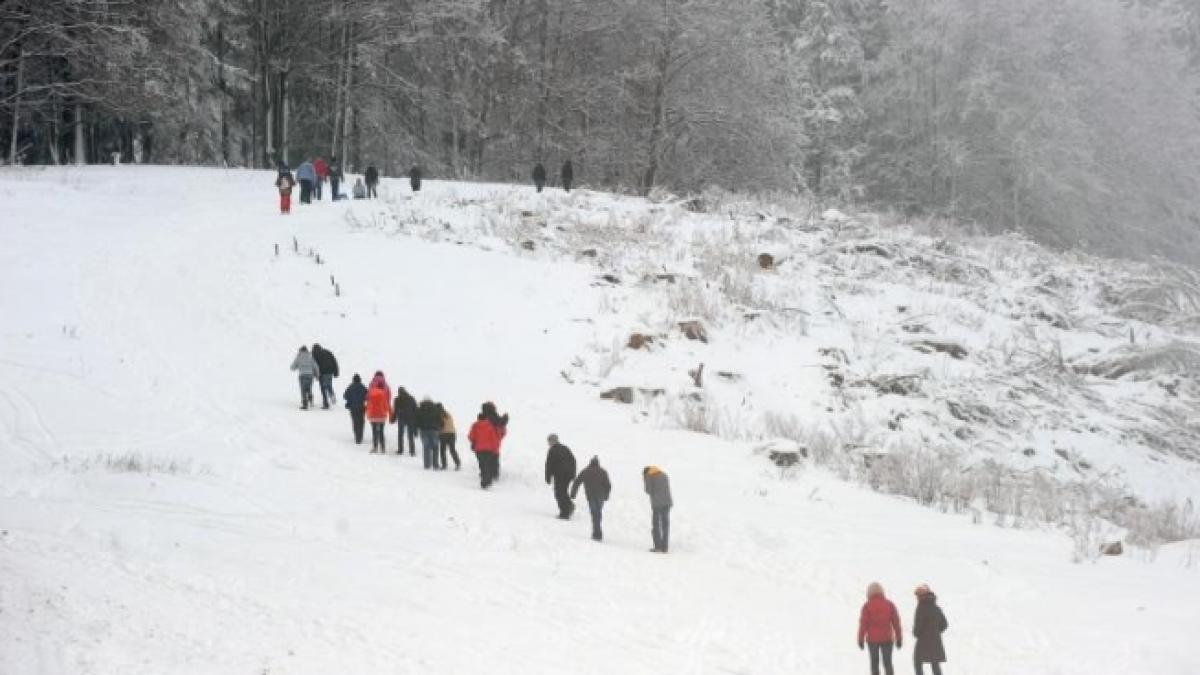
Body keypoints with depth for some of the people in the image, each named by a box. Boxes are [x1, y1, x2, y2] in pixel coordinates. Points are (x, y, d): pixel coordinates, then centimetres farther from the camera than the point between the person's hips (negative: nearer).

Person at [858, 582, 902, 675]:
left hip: (872, 639, -2)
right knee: (887, 663, 8)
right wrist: (898, 638, 10)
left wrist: (861, 639, -1)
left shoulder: (867, 606, -7)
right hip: (887, 639, 2)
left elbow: (863, 623, -8)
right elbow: (896, 622, 3)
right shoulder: (889, 604, 1)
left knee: (874, 663, 8)